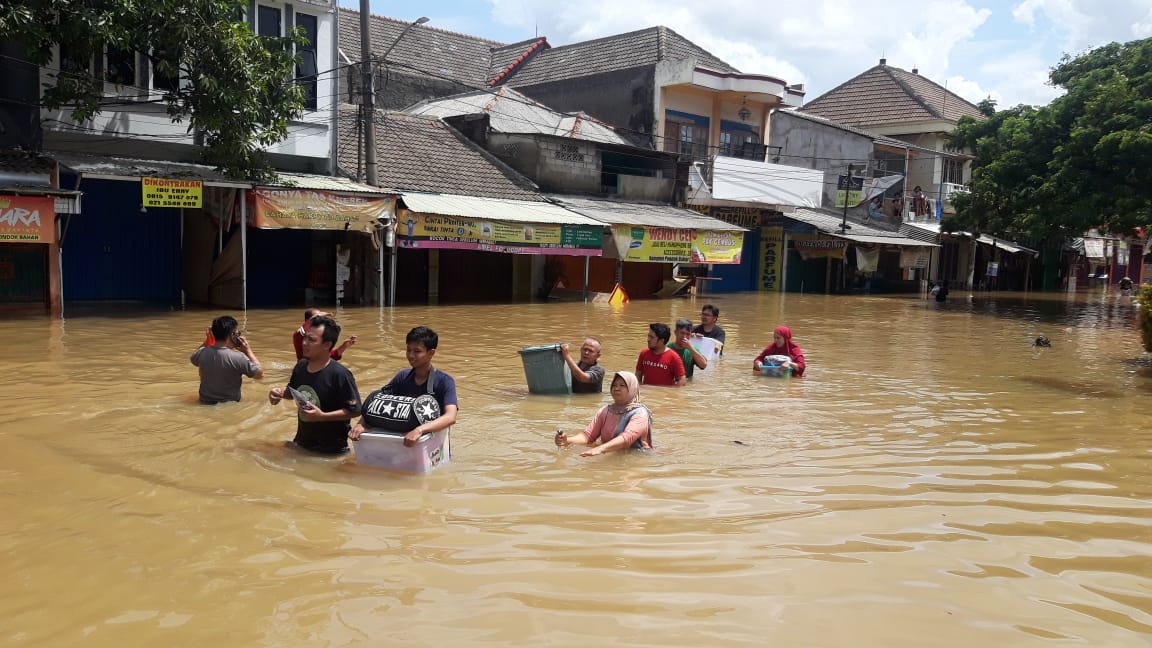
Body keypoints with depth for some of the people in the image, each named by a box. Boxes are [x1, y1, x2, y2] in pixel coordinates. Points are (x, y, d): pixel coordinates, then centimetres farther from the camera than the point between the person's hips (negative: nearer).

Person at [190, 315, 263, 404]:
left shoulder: (202, 353, -12)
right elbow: (260, 374, -13)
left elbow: (191, 359, 14)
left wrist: (206, 342, 9)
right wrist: (248, 351, -6)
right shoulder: (238, 358, -25)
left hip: (206, 403, 4)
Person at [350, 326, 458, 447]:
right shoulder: (402, 376, 1)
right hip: (402, 440, 4)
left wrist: (420, 430, -43)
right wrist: (361, 424, -22)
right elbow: (373, 405, -2)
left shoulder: (444, 381, -14)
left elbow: (450, 417, -29)